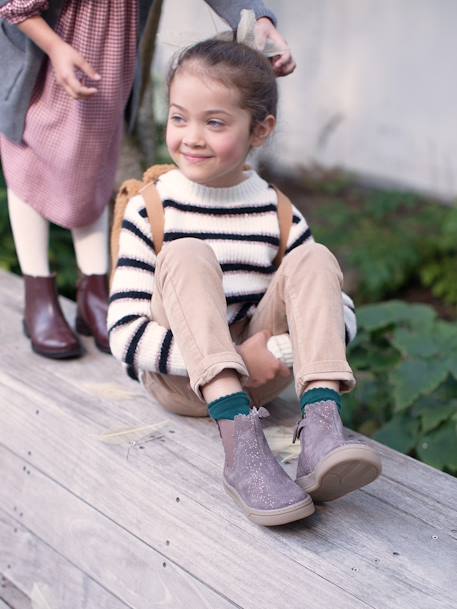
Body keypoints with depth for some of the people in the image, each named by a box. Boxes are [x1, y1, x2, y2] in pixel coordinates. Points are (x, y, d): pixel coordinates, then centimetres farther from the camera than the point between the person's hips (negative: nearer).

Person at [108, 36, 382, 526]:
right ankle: (241, 444, -43)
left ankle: (321, 430, -36)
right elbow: (125, 335, -15)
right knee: (187, 255, -27)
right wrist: (237, 358, -24)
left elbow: (341, 313, -2)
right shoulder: (150, 210, -9)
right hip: (179, 378, -2)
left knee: (313, 259, -16)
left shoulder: (278, 214, -1)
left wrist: (282, 352, -24)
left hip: (256, 374, 2)